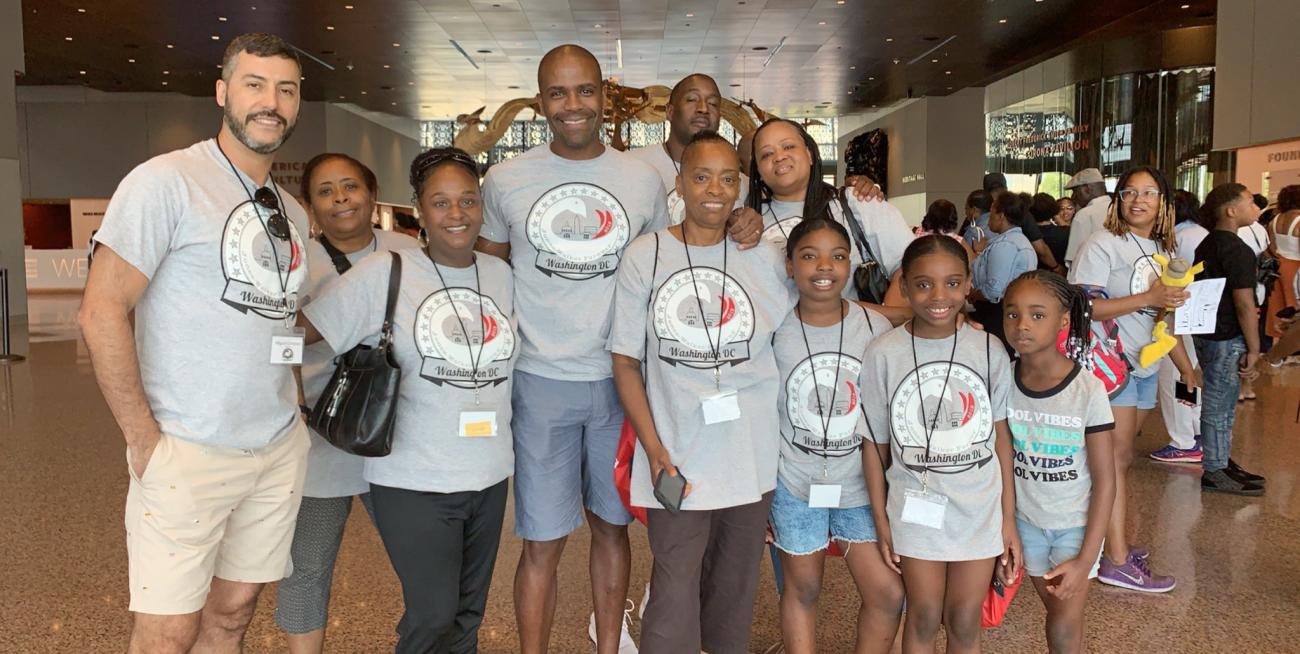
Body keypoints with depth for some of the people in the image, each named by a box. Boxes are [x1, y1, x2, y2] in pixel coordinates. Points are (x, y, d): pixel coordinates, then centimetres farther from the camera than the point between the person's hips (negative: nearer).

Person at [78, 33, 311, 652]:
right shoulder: (166, 181, -8)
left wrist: (294, 403, 9)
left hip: (281, 449, 6)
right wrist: (145, 438, -13)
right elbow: (102, 312, -12)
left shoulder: (293, 214, 13)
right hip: (188, 454, -6)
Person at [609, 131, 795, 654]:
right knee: (675, 591, 2)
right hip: (676, 457, -2)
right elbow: (625, 360, -3)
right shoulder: (645, 256, -4)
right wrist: (654, 449, -10)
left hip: (752, 457, 3)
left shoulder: (764, 260, 1)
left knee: (735, 588, 18)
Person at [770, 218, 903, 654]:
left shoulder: (875, 327, -5)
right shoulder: (774, 330, -8)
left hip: (861, 485, 1)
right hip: (794, 485, -1)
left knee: (889, 594, 1)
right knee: (802, 589, 12)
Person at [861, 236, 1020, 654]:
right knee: (924, 619, 12)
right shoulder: (883, 355, -12)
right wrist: (881, 520, -3)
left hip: (980, 509, 1)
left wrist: (1009, 518, 1)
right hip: (917, 509, -1)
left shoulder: (989, 350, -7)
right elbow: (875, 443, -5)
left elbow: (1000, 436, 0)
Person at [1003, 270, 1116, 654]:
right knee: (1057, 613, 14)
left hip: (1076, 524, -2)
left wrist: (1085, 559, -17)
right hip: (1026, 521, 2)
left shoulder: (1088, 391, -21)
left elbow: (1104, 481, -15)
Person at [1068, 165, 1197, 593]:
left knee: (1114, 458, 10)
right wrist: (1147, 298, -22)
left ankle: (1106, 539, 19)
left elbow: (1165, 315, 23)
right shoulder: (1102, 245, -9)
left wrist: (1185, 367, 21)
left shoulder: (1163, 250, 15)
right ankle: (1117, 561, -3)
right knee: (1117, 457, -7)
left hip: (1145, 367, 7)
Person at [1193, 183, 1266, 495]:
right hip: (1226, 340, -9)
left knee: (1220, 404, 19)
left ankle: (1221, 461, 31)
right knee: (1220, 406, 0)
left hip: (1204, 332, 9)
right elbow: (1244, 304, -20)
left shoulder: (1206, 245, 10)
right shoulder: (1238, 250, -18)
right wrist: (1253, 349, -14)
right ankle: (1214, 473, 10)